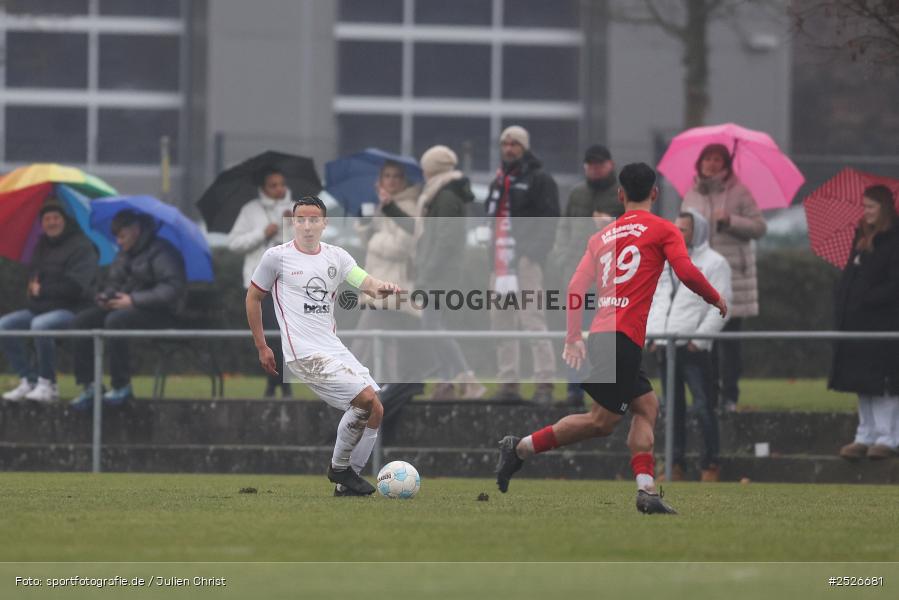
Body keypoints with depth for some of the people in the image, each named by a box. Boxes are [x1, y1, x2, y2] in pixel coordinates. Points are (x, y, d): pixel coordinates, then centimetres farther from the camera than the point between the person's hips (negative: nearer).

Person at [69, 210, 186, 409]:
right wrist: (105, 297, 0)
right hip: (127, 306, 9)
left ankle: (122, 387, -25)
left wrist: (134, 301, -23)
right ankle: (88, 384, -12)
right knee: (81, 321, -9)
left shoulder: (160, 252, -11)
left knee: (115, 320, -35)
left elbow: (173, 289, -21)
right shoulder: (124, 254, 16)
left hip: (160, 314, -9)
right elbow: (114, 282, 26)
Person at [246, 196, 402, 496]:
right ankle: (340, 468, 0)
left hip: (335, 348, 7)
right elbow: (253, 297, 7)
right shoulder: (277, 256, -3)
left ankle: (347, 483, 13)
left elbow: (364, 282, -6)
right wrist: (261, 347, 6)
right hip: (305, 354, -7)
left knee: (374, 410, 2)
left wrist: (381, 288, -31)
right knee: (365, 399, -19)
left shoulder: (336, 256, 9)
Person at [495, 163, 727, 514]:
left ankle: (646, 490, -1)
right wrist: (716, 299, 9)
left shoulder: (603, 236, 18)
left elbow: (576, 285, 12)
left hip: (600, 335, 8)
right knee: (602, 421, -4)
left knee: (647, 406, 12)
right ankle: (521, 448, -3)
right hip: (623, 337, -8)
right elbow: (687, 273, -9)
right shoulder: (663, 230, 2)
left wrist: (573, 338, 15)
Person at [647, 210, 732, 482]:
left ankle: (711, 464, -2)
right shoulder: (666, 262, 19)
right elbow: (653, 300, 21)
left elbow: (720, 306, -9)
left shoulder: (714, 263, -1)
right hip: (664, 347, 6)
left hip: (693, 347, -6)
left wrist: (700, 339, -14)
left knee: (702, 406, -7)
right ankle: (676, 464, 13)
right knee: (673, 408, 9)